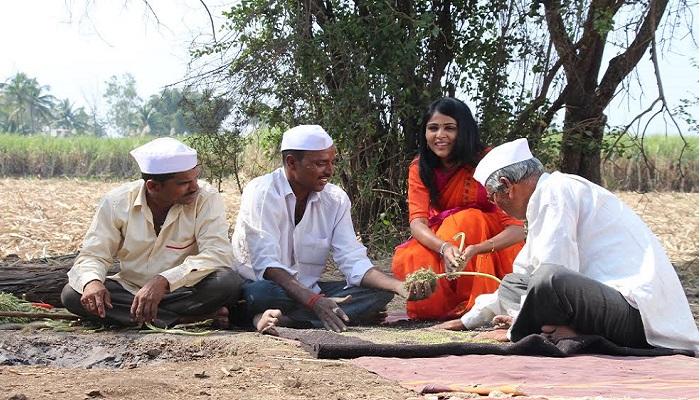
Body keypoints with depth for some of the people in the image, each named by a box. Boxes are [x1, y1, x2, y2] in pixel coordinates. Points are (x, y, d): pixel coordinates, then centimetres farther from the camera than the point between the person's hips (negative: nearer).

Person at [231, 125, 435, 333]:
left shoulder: (336, 199, 2)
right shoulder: (262, 193, -14)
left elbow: (354, 262, -4)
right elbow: (267, 264, -24)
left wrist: (400, 286, -23)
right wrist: (314, 301, -38)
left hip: (309, 289, 7)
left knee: (380, 292, -16)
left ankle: (283, 318, -30)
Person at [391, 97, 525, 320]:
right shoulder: (420, 168, -7)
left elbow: (517, 227, -25)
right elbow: (418, 221, -20)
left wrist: (477, 249, -45)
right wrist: (445, 247, -43)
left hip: (494, 245, -2)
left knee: (465, 220, -32)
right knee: (406, 260, -28)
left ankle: (473, 304, -25)